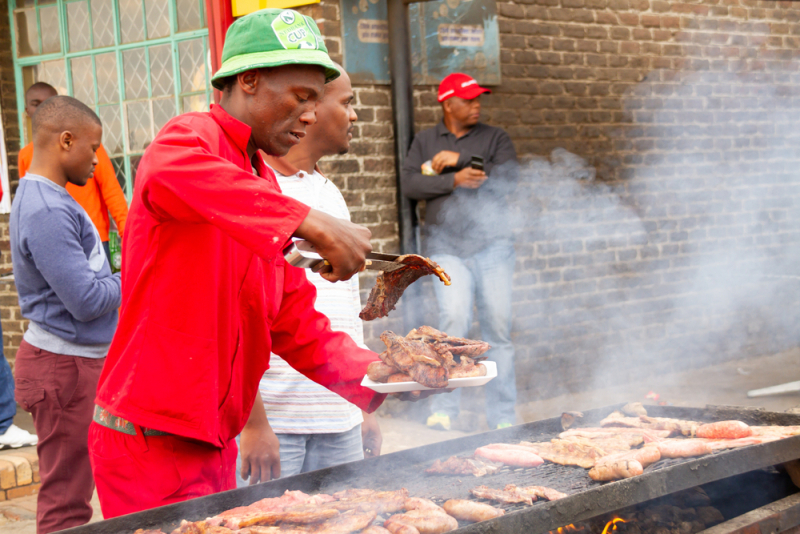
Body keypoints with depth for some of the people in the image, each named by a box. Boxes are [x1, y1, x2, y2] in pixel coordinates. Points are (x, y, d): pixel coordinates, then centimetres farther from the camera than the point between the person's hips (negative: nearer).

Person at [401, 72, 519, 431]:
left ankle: (502, 418, 7)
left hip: (492, 243, 1)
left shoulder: (494, 138, 12)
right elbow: (410, 183, -1)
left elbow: (508, 177, -5)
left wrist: (459, 160, -8)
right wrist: (455, 179, -12)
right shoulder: (425, 141, 15)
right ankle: (443, 409, -8)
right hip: (446, 246, -1)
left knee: (498, 327, -2)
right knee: (454, 318, -18)